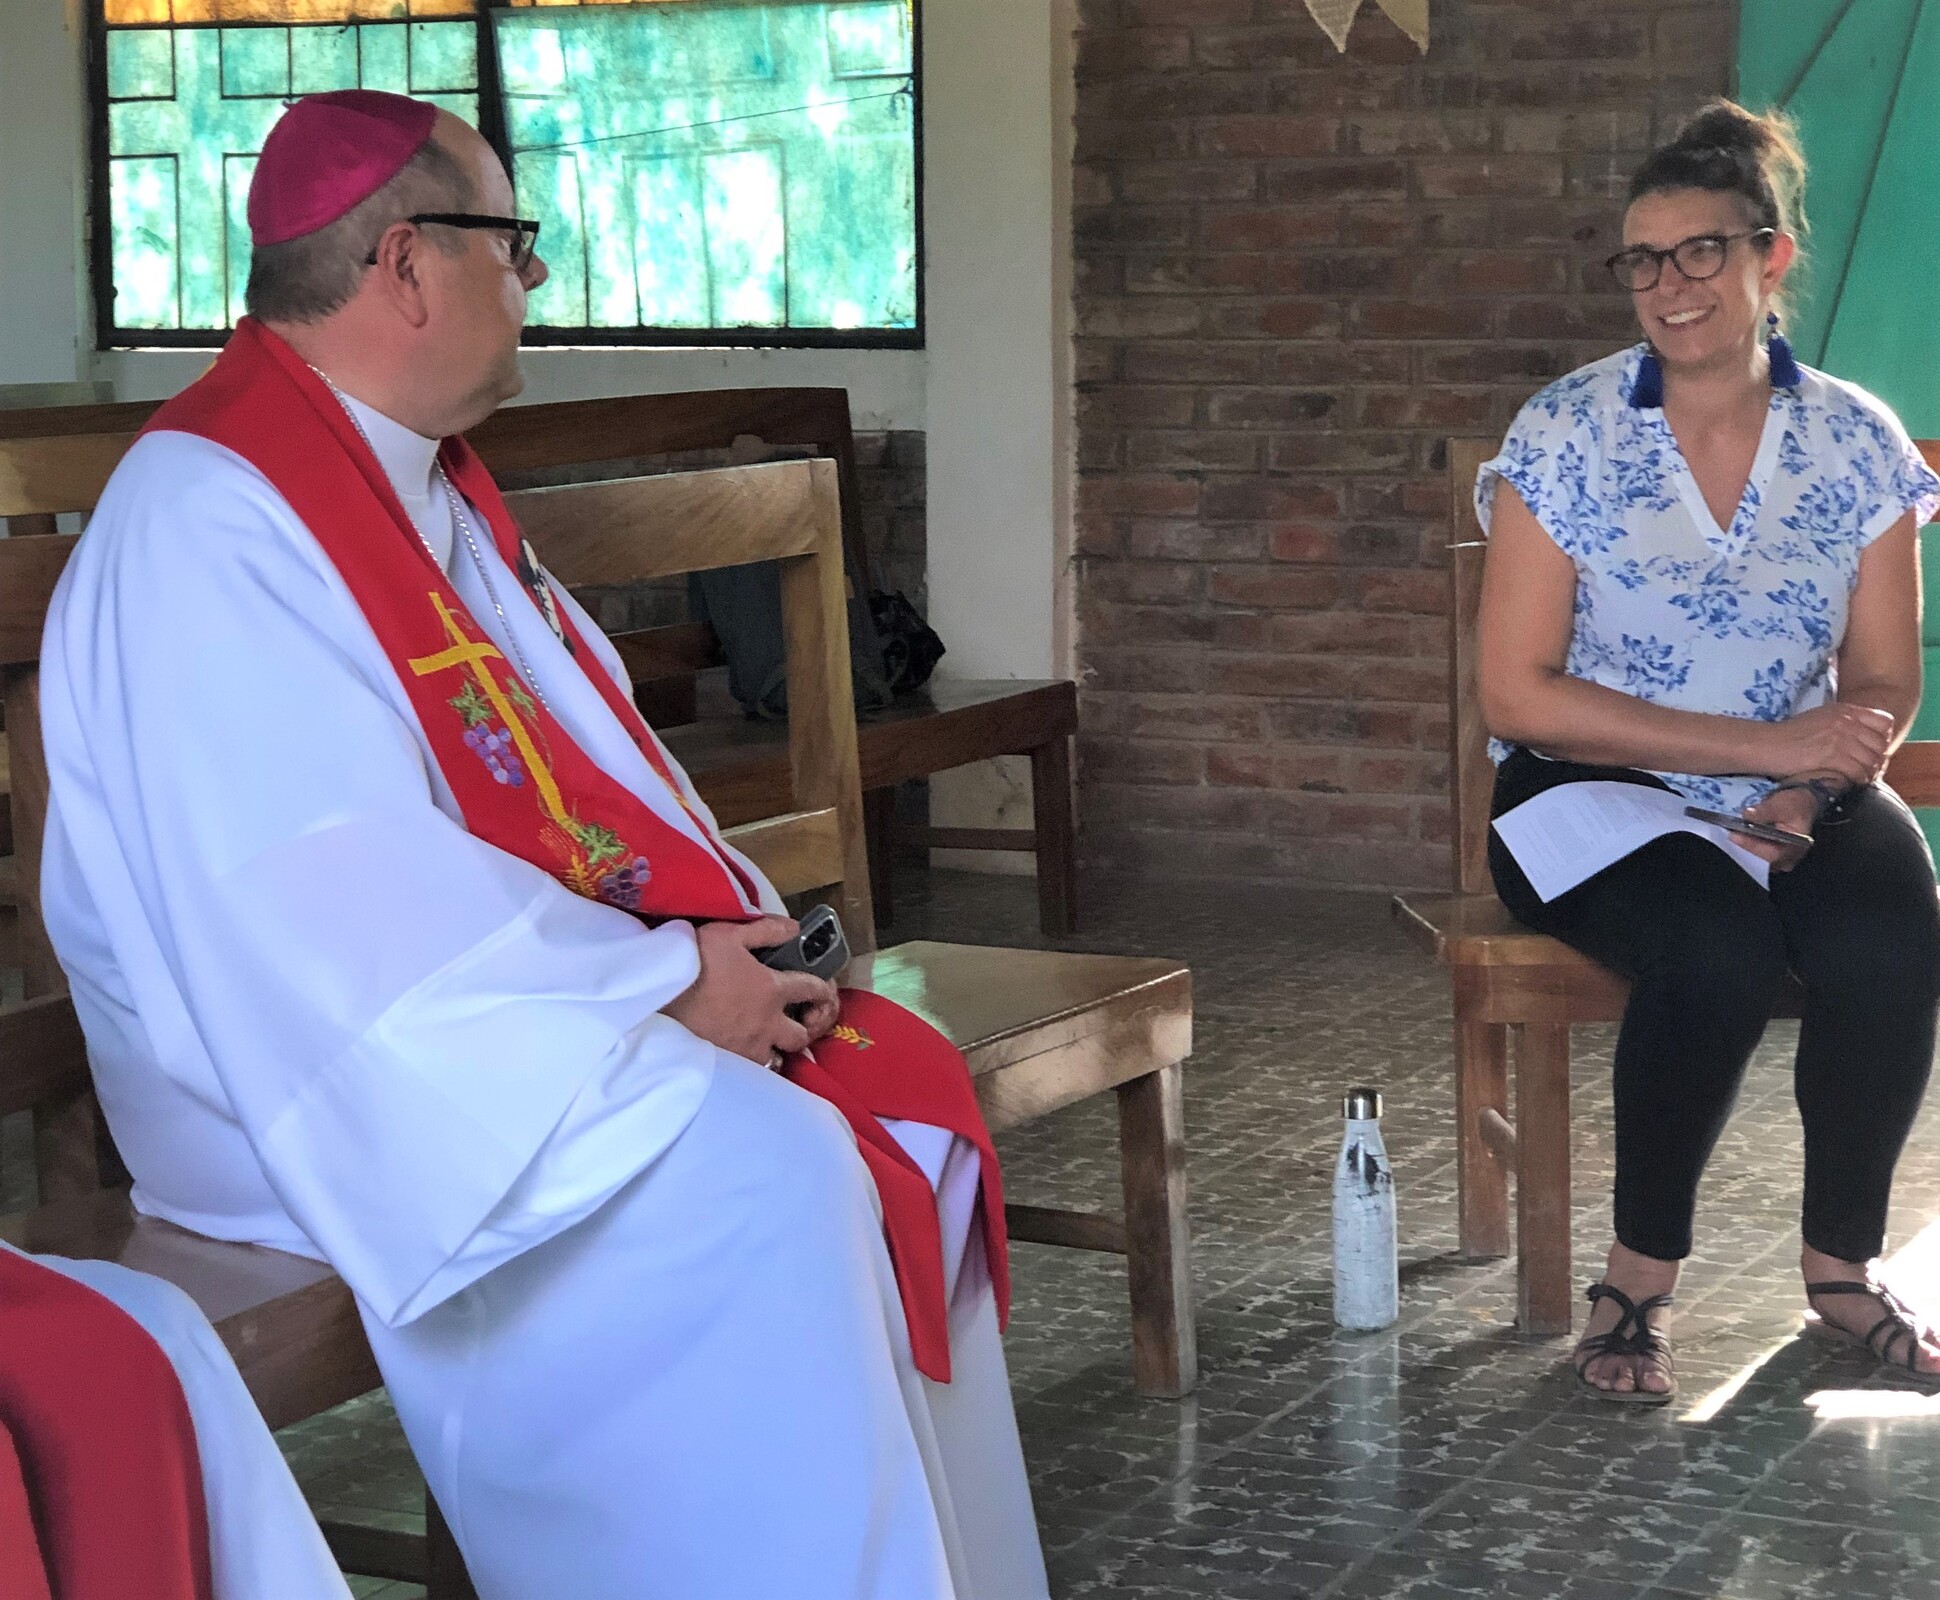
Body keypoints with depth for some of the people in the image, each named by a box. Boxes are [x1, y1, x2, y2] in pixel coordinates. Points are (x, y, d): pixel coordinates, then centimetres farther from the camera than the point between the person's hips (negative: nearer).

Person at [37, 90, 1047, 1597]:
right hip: (342, 1074, -10)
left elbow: (590, 752, 16)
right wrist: (663, 980, -20)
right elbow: (349, 907, -26)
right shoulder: (210, 528, -19)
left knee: (903, 1084, -1)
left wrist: (728, 933, -3)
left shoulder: (431, 489, 13)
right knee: (755, 1179, -27)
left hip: (558, 999, 10)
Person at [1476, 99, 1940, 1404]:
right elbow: (1519, 692, -12)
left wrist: (1811, 790, -18)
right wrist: (1763, 744, -17)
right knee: (1721, 946, -33)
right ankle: (1641, 1276, -13)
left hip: (1795, 797, 3)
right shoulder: (1566, 437, -7)